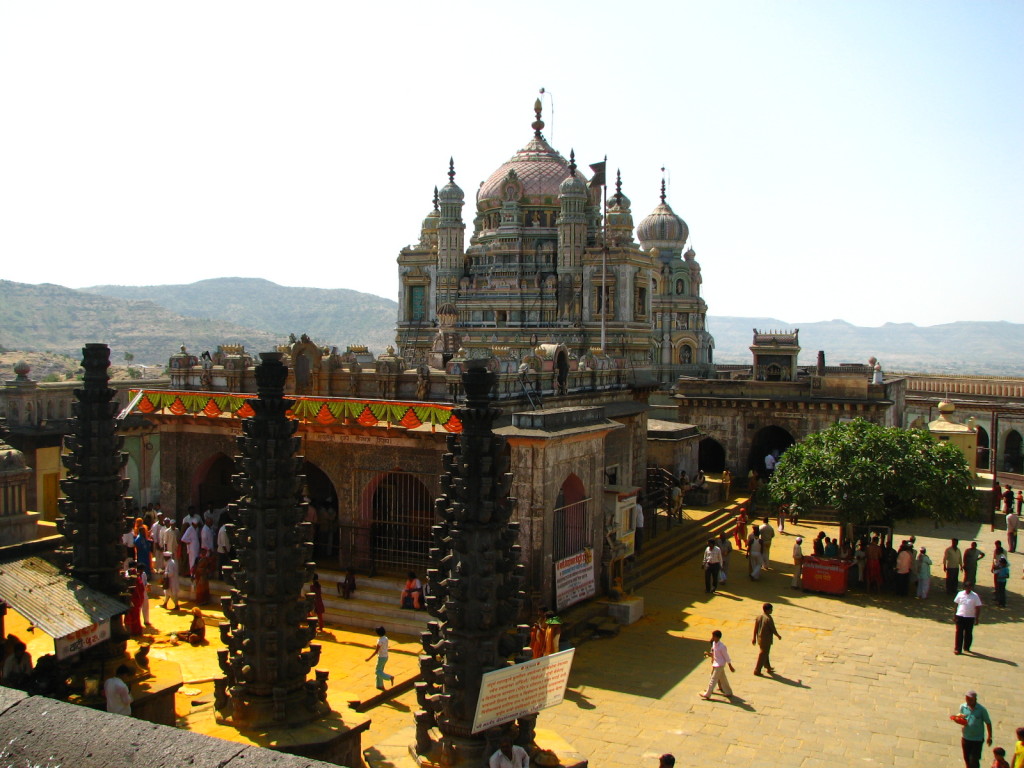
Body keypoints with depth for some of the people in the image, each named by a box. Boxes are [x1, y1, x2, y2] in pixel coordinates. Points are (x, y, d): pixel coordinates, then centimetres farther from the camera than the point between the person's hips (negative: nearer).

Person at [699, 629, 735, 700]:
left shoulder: (722, 647, -26)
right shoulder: (714, 643, -1)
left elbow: (726, 657, -16)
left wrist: (730, 667, -9)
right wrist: (709, 654, -4)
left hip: (719, 665, -9)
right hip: (715, 663, 9)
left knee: (713, 679, 1)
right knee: (722, 679, 20)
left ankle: (707, 694, 10)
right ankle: (729, 692, 34)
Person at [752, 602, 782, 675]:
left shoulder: (759, 617, -1)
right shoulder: (769, 619, -23)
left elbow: (755, 628, 3)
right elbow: (773, 630, -16)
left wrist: (754, 638, 11)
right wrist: (778, 636, 3)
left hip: (759, 638, 7)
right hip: (766, 639, -7)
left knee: (766, 653, 24)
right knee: (763, 655, 4)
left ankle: (768, 667, 39)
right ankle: (757, 671, 9)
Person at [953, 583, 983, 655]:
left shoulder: (975, 596, -4)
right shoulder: (960, 594, 1)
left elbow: (978, 608, -1)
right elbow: (956, 604, 9)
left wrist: (977, 618, -3)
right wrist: (955, 615, 8)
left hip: (970, 617, 0)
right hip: (960, 616, 0)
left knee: (968, 633, 10)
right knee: (959, 633, -1)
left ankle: (966, 648, 27)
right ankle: (957, 649, 3)